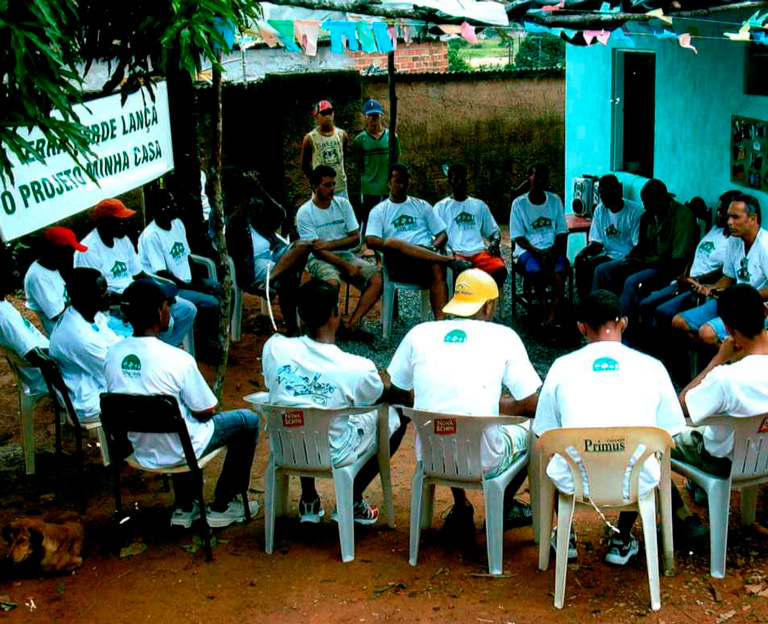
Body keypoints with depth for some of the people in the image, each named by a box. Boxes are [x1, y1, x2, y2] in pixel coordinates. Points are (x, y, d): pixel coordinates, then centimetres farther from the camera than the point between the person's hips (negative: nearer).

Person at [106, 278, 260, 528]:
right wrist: (207, 410, 7)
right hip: (176, 452, -6)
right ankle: (222, 506, 22)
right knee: (248, 420, 14)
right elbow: (206, 412, -15)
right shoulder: (178, 359, -26)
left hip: (137, 450, 6)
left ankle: (184, 507, 35)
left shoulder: (113, 354, -9)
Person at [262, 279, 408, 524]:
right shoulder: (357, 368, -25)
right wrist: (379, 377, 23)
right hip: (334, 455, -4)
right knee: (398, 415, 15)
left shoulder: (274, 347, -18)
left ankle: (309, 501, 36)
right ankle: (353, 501, 23)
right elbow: (384, 393, -2)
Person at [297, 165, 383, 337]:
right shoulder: (304, 212, -5)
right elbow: (316, 249, -11)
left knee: (378, 277, -21)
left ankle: (352, 324, -24)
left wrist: (329, 244, -11)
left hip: (345, 255, 5)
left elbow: (356, 238, 5)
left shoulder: (343, 204, 8)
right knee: (332, 282, -38)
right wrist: (346, 266, -20)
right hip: (319, 259, -4)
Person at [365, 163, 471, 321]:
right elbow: (371, 241, 1)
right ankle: (451, 260, -36)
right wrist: (393, 244, -16)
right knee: (391, 242, -37)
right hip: (398, 265, -1)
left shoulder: (422, 206, 25)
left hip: (426, 261, 1)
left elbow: (443, 235, 19)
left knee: (437, 268, -36)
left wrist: (432, 249, -4)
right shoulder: (378, 211, 18)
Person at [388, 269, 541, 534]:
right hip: (484, 463, -3)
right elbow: (532, 404, 1)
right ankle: (504, 508, 39)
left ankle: (461, 510, 33)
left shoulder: (419, 333, 3)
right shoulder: (504, 337, -2)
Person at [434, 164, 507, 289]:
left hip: (479, 252, 3)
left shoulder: (479, 205, 24)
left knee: (500, 270, -29)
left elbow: (494, 231, 25)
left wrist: (495, 242, 1)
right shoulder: (441, 206, 15)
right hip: (455, 254, -3)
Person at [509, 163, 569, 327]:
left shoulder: (555, 201, 12)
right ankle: (545, 314, -30)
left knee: (561, 268, -30)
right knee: (537, 270, -34)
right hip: (528, 249, -2)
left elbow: (562, 232, 9)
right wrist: (537, 252, -17)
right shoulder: (519, 203, 3)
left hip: (552, 249, 2)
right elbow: (518, 237, -2)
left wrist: (554, 250, -11)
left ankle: (552, 317, -39)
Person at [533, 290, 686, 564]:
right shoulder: (652, 367, 1)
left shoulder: (562, 366, 1)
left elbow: (545, 434, 8)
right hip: (637, 484, 0)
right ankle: (621, 542, 39)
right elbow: (669, 434, 8)